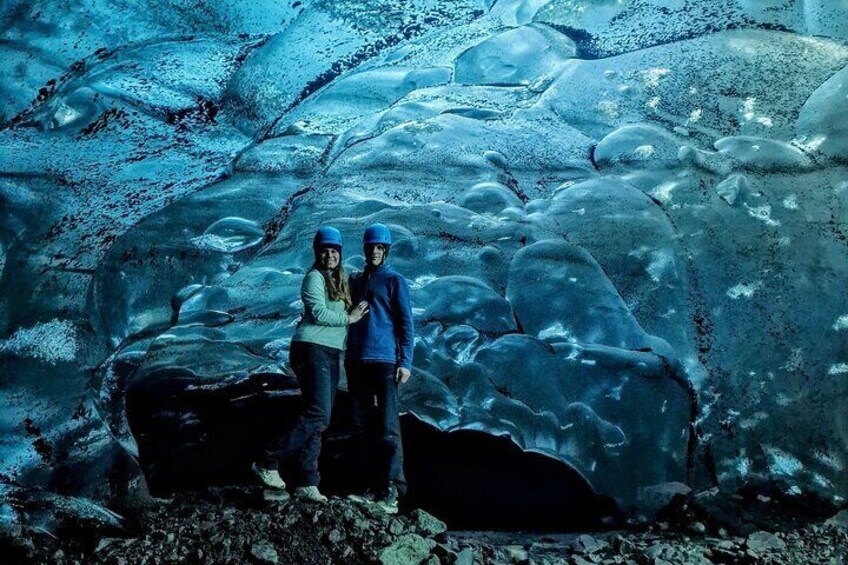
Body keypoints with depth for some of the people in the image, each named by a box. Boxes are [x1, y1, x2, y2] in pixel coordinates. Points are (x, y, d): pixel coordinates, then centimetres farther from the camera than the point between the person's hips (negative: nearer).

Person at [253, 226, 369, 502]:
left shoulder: (339, 281, 22)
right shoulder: (314, 278, -4)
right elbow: (320, 314, -15)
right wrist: (349, 318, -5)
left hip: (331, 354, 9)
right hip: (312, 349, -9)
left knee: (317, 418, 4)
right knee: (318, 415, -17)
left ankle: (306, 483, 4)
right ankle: (268, 462, -9)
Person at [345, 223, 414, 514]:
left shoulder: (395, 281, 1)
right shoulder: (355, 280, 17)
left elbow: (406, 323, -2)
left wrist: (406, 362, -10)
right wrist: (348, 357, 18)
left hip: (384, 360, -6)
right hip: (357, 361, 6)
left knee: (387, 425, -9)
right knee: (363, 425, 7)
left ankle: (391, 491, -7)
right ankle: (373, 488, 13)